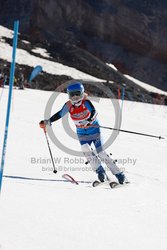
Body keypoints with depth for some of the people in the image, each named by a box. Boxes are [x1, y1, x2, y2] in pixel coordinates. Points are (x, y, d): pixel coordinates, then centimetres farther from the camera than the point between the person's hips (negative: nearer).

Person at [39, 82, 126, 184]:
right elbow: (59, 115, -1)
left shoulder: (86, 102, -20)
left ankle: (119, 174, 2)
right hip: (82, 134, 4)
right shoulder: (69, 105, -10)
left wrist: (90, 120, -53)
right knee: (86, 151, -22)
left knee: (101, 153, -8)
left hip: (94, 130, -3)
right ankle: (100, 171, -12)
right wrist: (47, 122, -7)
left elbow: (94, 111, -34)